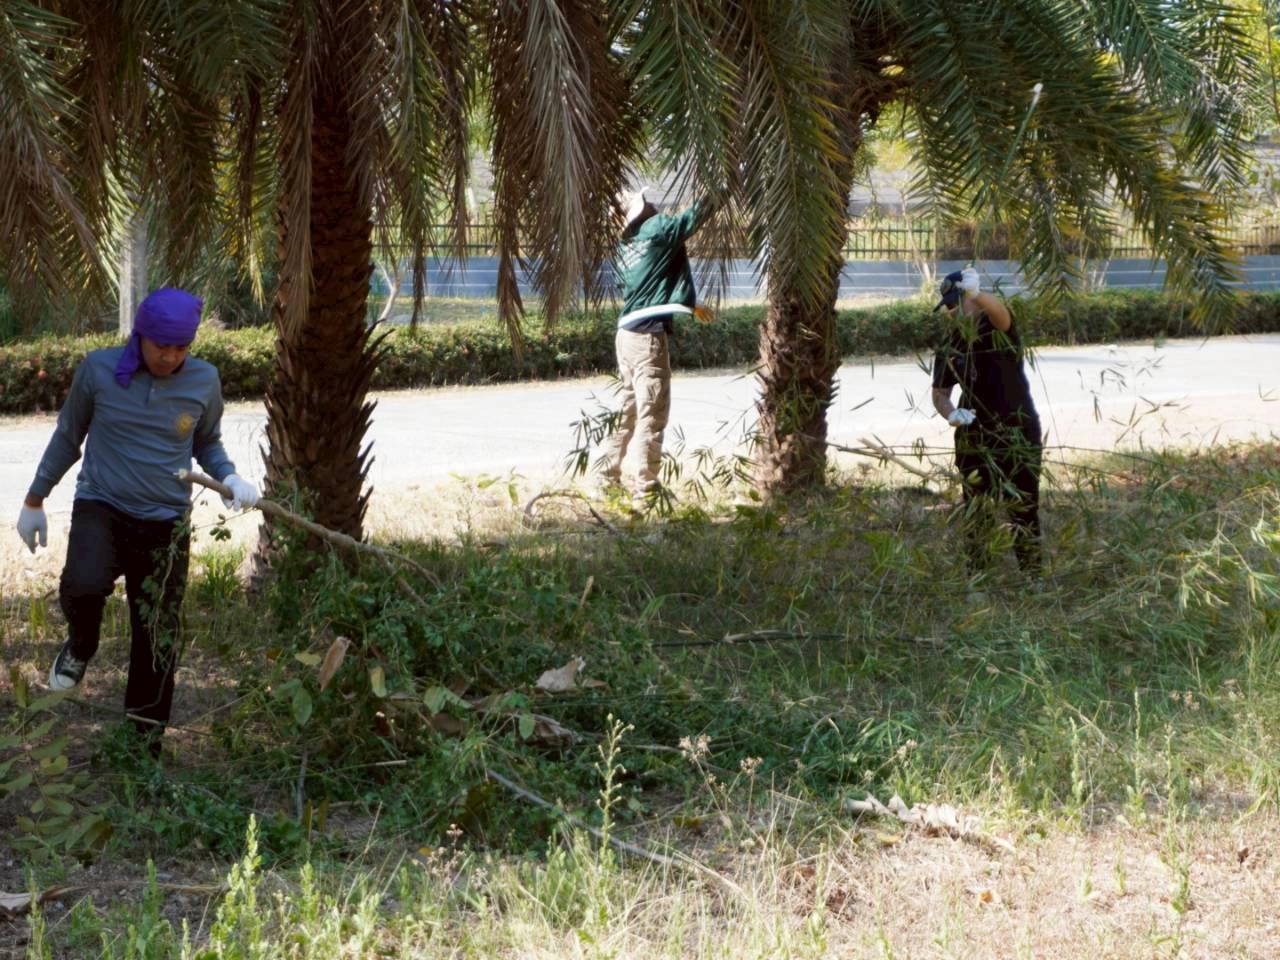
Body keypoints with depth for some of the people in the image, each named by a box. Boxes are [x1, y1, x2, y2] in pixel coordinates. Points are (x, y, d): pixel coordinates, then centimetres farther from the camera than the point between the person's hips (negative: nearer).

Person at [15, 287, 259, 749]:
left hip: (166, 524, 2)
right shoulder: (99, 369, -7)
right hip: (100, 508, -2)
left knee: (158, 641, 6)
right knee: (84, 584, -32)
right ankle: (80, 646, 4)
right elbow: (68, 437, 7)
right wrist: (35, 500, 11)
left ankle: (144, 742, 24)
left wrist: (230, 478, -9)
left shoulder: (204, 381, -4)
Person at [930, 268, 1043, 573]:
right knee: (976, 510, 5)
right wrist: (950, 413, -13)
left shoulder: (998, 328, -8)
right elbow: (940, 392, 12)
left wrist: (977, 294, -55)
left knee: (1023, 507, -3)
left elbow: (1000, 313, -32)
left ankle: (1032, 574, 3)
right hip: (974, 437, 4)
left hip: (1018, 433, -4)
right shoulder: (949, 348, 6)